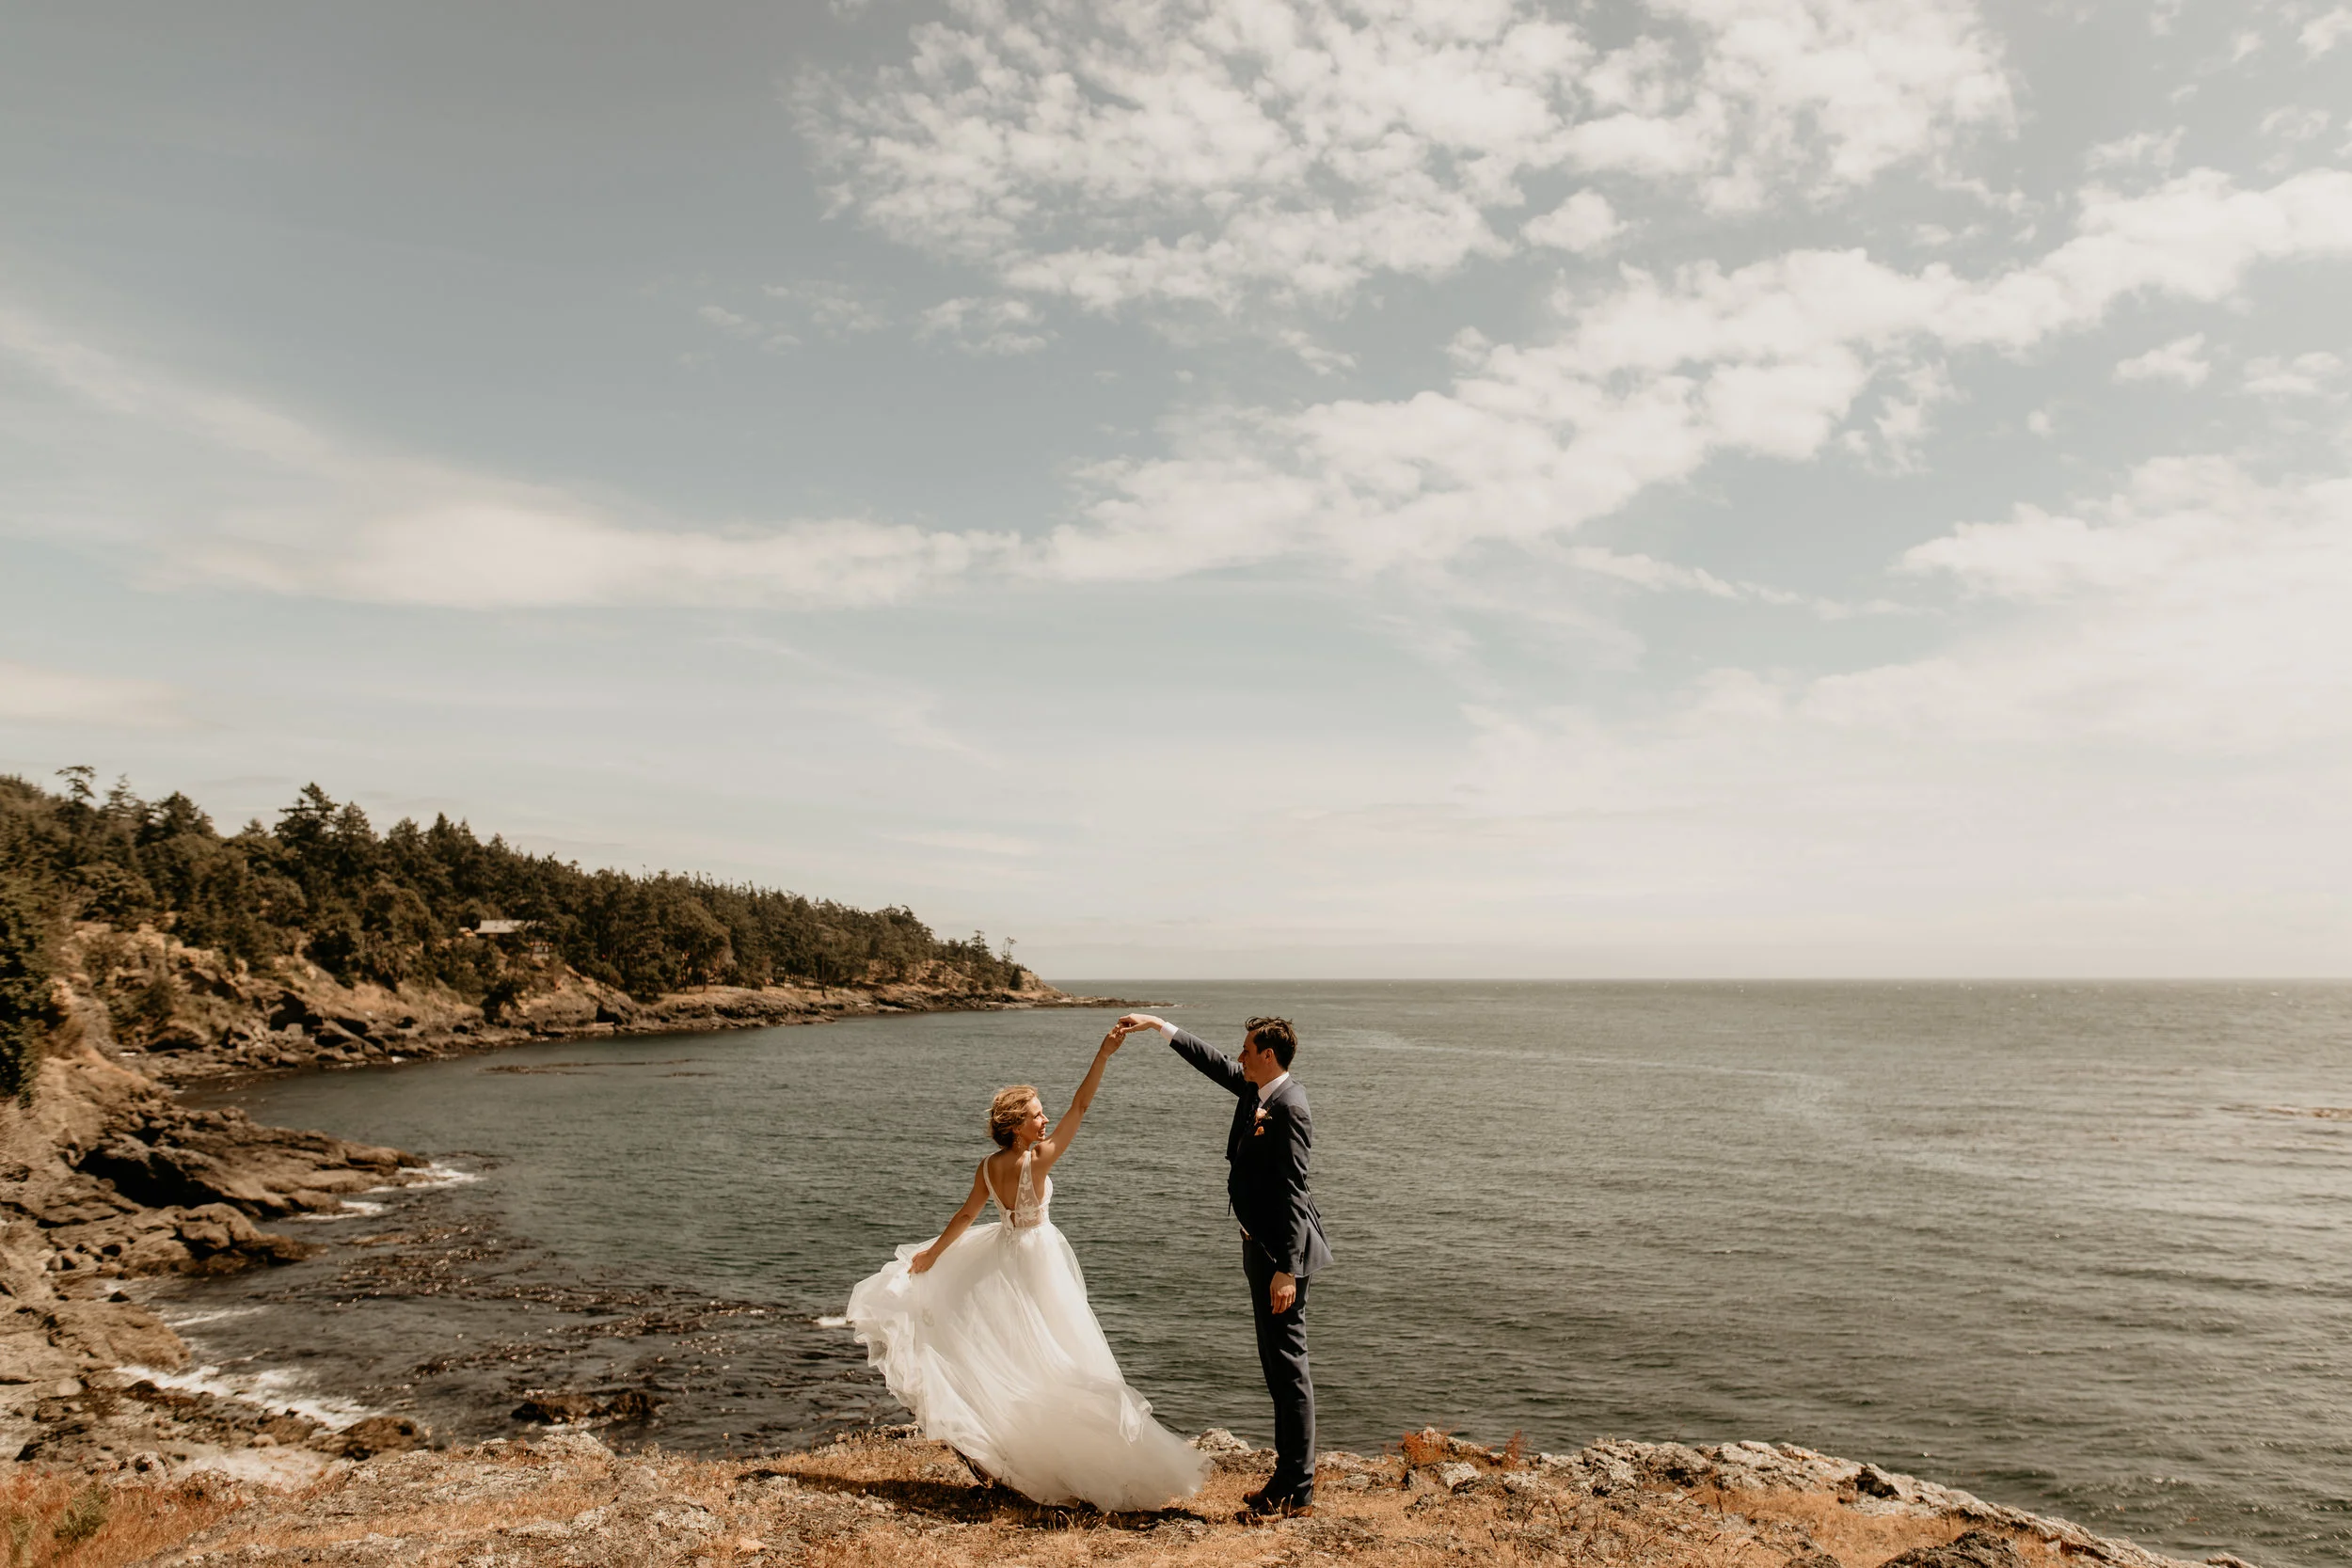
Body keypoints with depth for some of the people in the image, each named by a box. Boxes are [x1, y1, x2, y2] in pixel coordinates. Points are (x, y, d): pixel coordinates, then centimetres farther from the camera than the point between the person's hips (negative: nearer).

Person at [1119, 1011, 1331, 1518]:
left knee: (1289, 1366, -4)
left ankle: (1298, 1492, 4)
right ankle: (1288, 1477, 26)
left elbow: (1291, 1191, -23)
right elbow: (1213, 1061, 25)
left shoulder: (1288, 1107, -20)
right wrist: (1158, 1025, 27)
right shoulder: (1255, 1088, 7)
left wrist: (1286, 1270, -24)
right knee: (1277, 1366, 16)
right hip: (1261, 1247, 10)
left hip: (1281, 1252, -10)